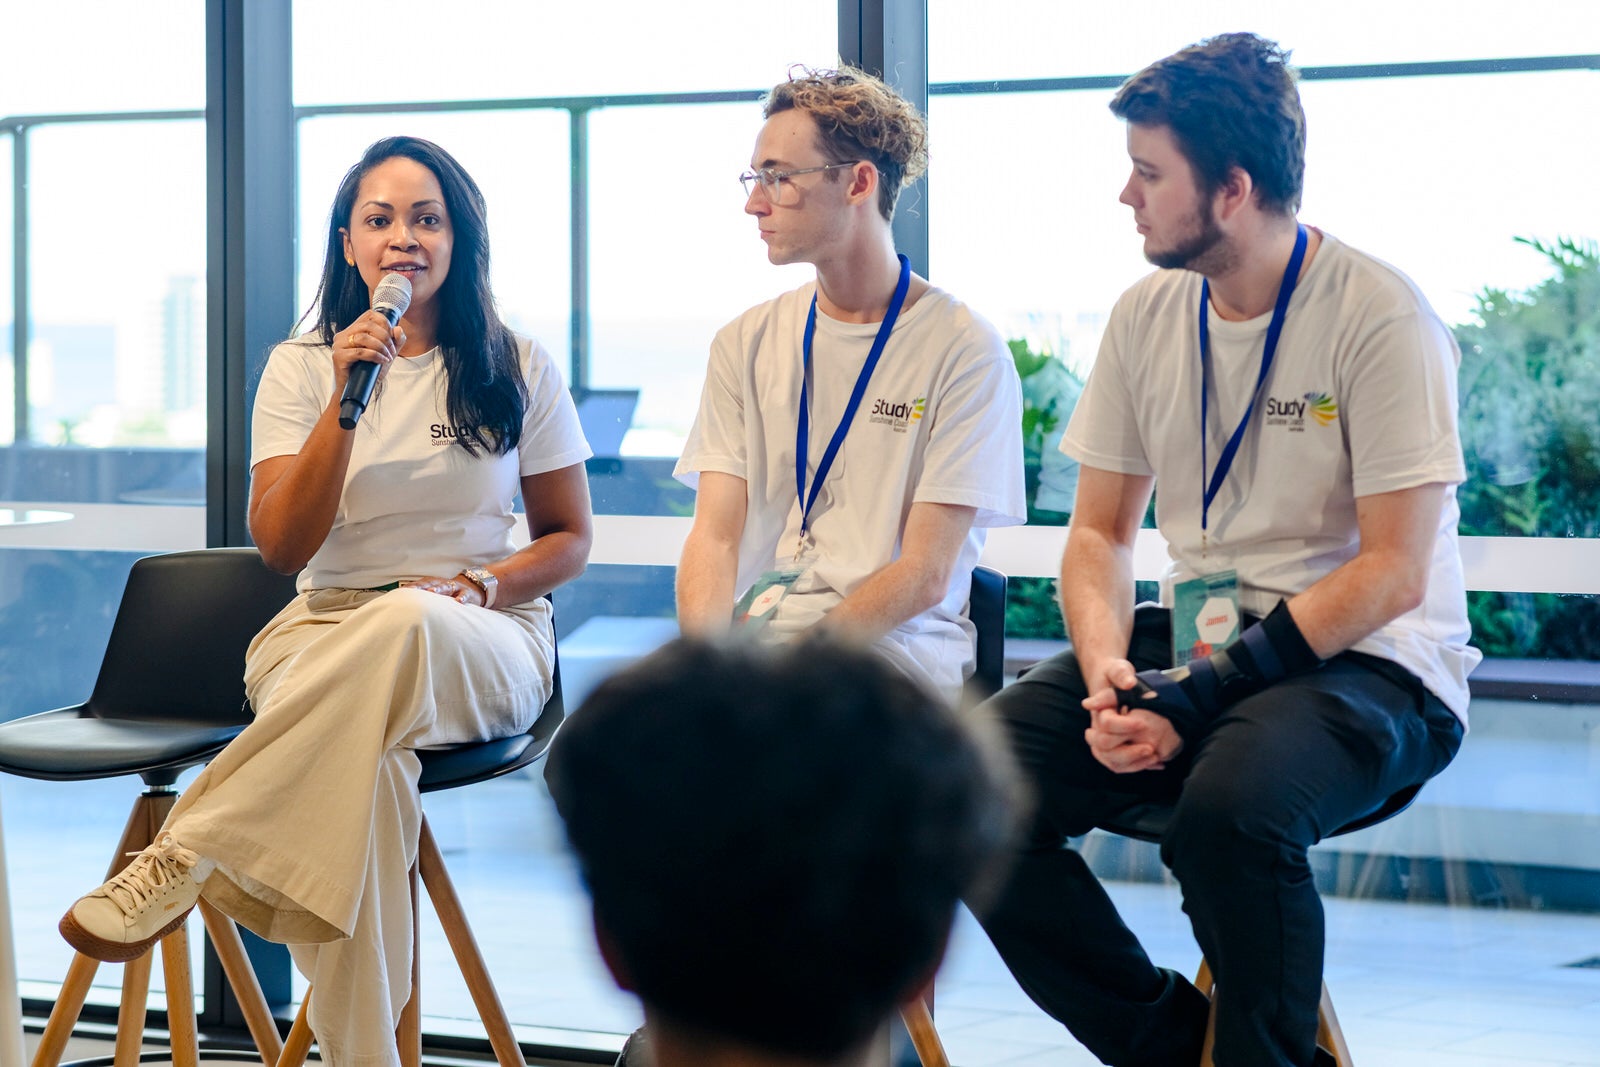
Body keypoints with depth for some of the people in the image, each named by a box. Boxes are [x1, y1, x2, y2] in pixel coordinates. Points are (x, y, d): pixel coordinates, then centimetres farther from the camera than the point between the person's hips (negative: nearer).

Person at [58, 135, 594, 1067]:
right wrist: (348, 402, -11)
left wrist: (477, 587, -9)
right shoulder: (300, 368, 8)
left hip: (486, 648, 0)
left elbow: (570, 539, 11)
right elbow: (281, 547, -1)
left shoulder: (518, 368, 8)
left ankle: (178, 862, -38)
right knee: (361, 755, -39)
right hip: (324, 634, 0)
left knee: (405, 626, -41)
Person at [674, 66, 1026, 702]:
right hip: (756, 635, 4)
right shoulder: (745, 344, 14)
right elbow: (714, 535, 5)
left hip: (895, 646, -4)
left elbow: (924, 576, -8)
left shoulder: (964, 350, -3)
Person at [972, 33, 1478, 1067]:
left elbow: (1392, 574, -16)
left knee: (1230, 805, -37)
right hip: (1196, 637, 6)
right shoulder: (1149, 314, 7)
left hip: (1367, 665, -6)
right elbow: (1101, 531, 12)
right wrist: (1107, 671, -10)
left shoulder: (1379, 314, -12)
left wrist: (1203, 695, -22)